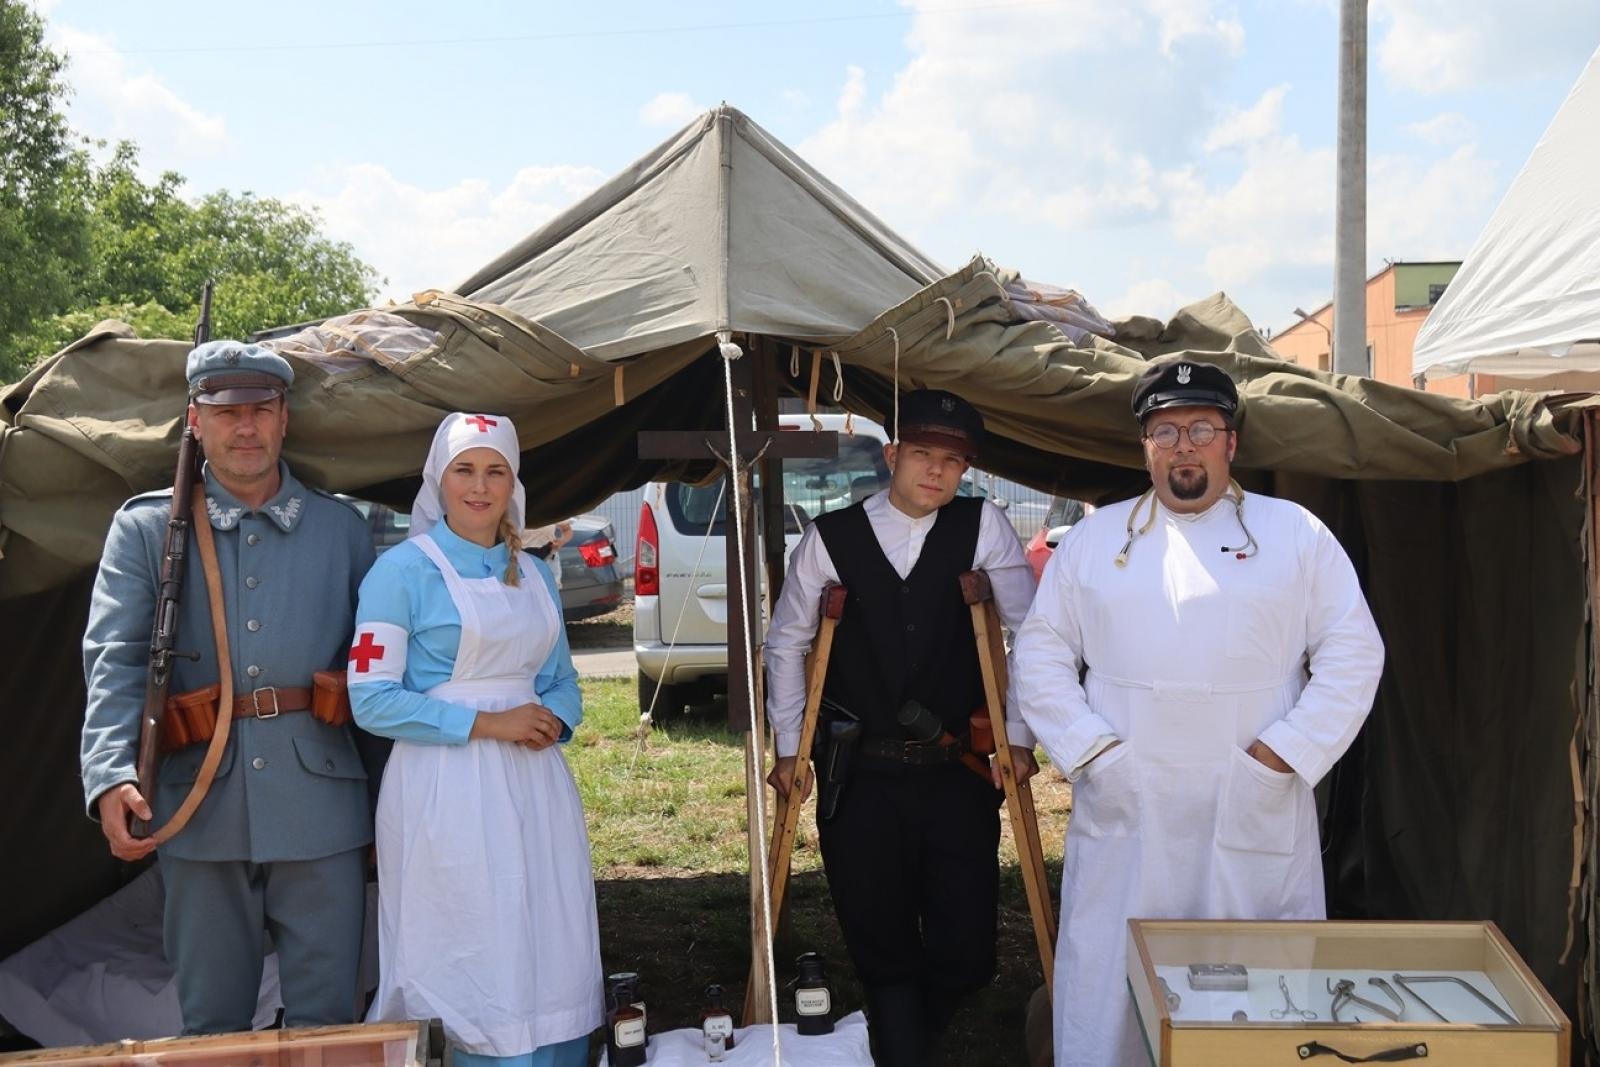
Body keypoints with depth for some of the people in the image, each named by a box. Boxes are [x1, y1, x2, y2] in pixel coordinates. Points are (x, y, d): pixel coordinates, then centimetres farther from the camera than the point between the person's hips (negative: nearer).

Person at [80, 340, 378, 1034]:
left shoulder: (341, 527, 9)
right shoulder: (146, 527, 6)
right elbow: (114, 663, -5)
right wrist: (111, 776, -21)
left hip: (320, 801, 0)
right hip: (200, 806, 0)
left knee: (326, 1016, 6)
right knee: (212, 1020, 12)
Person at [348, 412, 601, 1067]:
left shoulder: (533, 574, 12)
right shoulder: (404, 570, -5)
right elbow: (372, 699, -11)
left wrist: (555, 719, -5)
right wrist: (486, 724, -16)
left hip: (534, 782, 6)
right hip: (448, 790, -5)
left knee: (552, 958, 10)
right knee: (471, 968, 0)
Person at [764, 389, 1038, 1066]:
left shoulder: (983, 527, -1)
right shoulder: (830, 537, -1)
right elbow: (786, 643, 8)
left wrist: (1019, 737, 0)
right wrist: (789, 748, 7)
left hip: (958, 774, 1)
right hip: (860, 779, 0)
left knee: (965, 952, 4)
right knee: (882, 951, 5)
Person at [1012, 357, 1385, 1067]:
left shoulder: (1296, 534, 6)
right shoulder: (1093, 539, 11)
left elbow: (1353, 655, 3)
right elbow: (1041, 655, 9)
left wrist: (1281, 754, -6)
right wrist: (1092, 750, -4)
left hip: (1256, 818, -1)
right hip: (1122, 818, 1)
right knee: (1105, 987, 5)